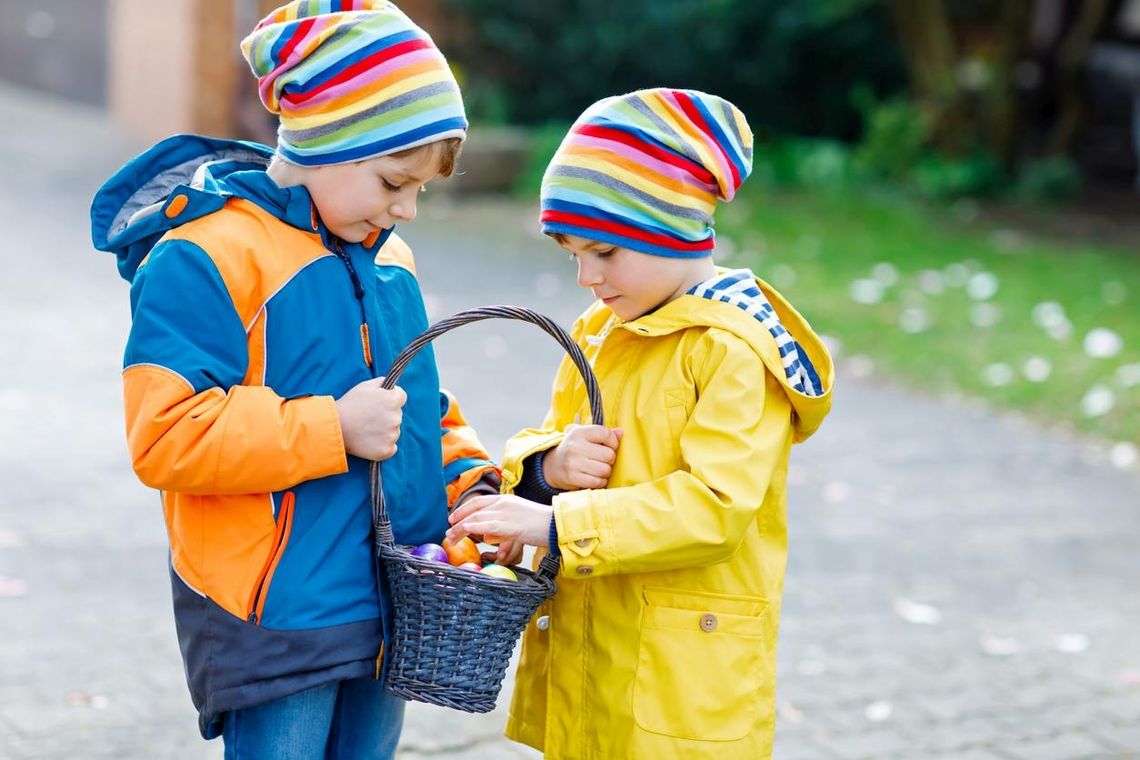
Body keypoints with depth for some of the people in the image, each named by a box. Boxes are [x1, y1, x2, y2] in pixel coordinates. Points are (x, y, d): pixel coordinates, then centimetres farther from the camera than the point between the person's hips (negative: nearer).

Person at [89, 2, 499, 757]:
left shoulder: (387, 258, 12)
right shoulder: (206, 256, -14)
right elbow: (164, 435, -22)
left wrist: (468, 481, 4)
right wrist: (332, 432, -22)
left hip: (387, 610, 8)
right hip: (273, 620, -8)